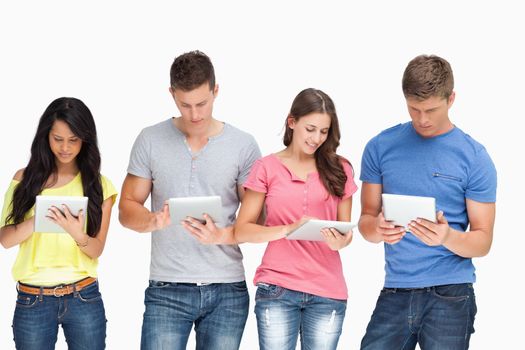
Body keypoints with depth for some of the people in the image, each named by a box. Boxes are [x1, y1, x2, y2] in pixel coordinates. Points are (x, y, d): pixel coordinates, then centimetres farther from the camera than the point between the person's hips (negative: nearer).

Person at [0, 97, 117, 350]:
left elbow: (97, 249, -1)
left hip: (84, 299, 0)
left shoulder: (98, 185, 2)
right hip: (31, 301, 0)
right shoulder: (25, 179, 2)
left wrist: (77, 234, -23)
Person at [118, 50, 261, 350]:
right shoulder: (151, 140, 3)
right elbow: (127, 209, 5)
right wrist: (153, 221, -17)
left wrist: (222, 235, -18)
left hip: (227, 291, 1)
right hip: (167, 290, 0)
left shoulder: (244, 145, 2)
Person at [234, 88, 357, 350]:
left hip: (327, 292, 2)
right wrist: (288, 229, -18)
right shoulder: (267, 168, 1)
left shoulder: (339, 169, 7)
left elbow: (345, 228, 9)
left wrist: (340, 241, -14)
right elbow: (242, 231, -2)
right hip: (277, 289, -2)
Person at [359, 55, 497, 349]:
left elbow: (483, 242, -2)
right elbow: (367, 218, 8)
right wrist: (378, 229, -16)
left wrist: (448, 237, -23)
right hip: (395, 292, 2)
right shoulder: (381, 147, 4)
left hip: (450, 295, -2)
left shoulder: (474, 157, -3)